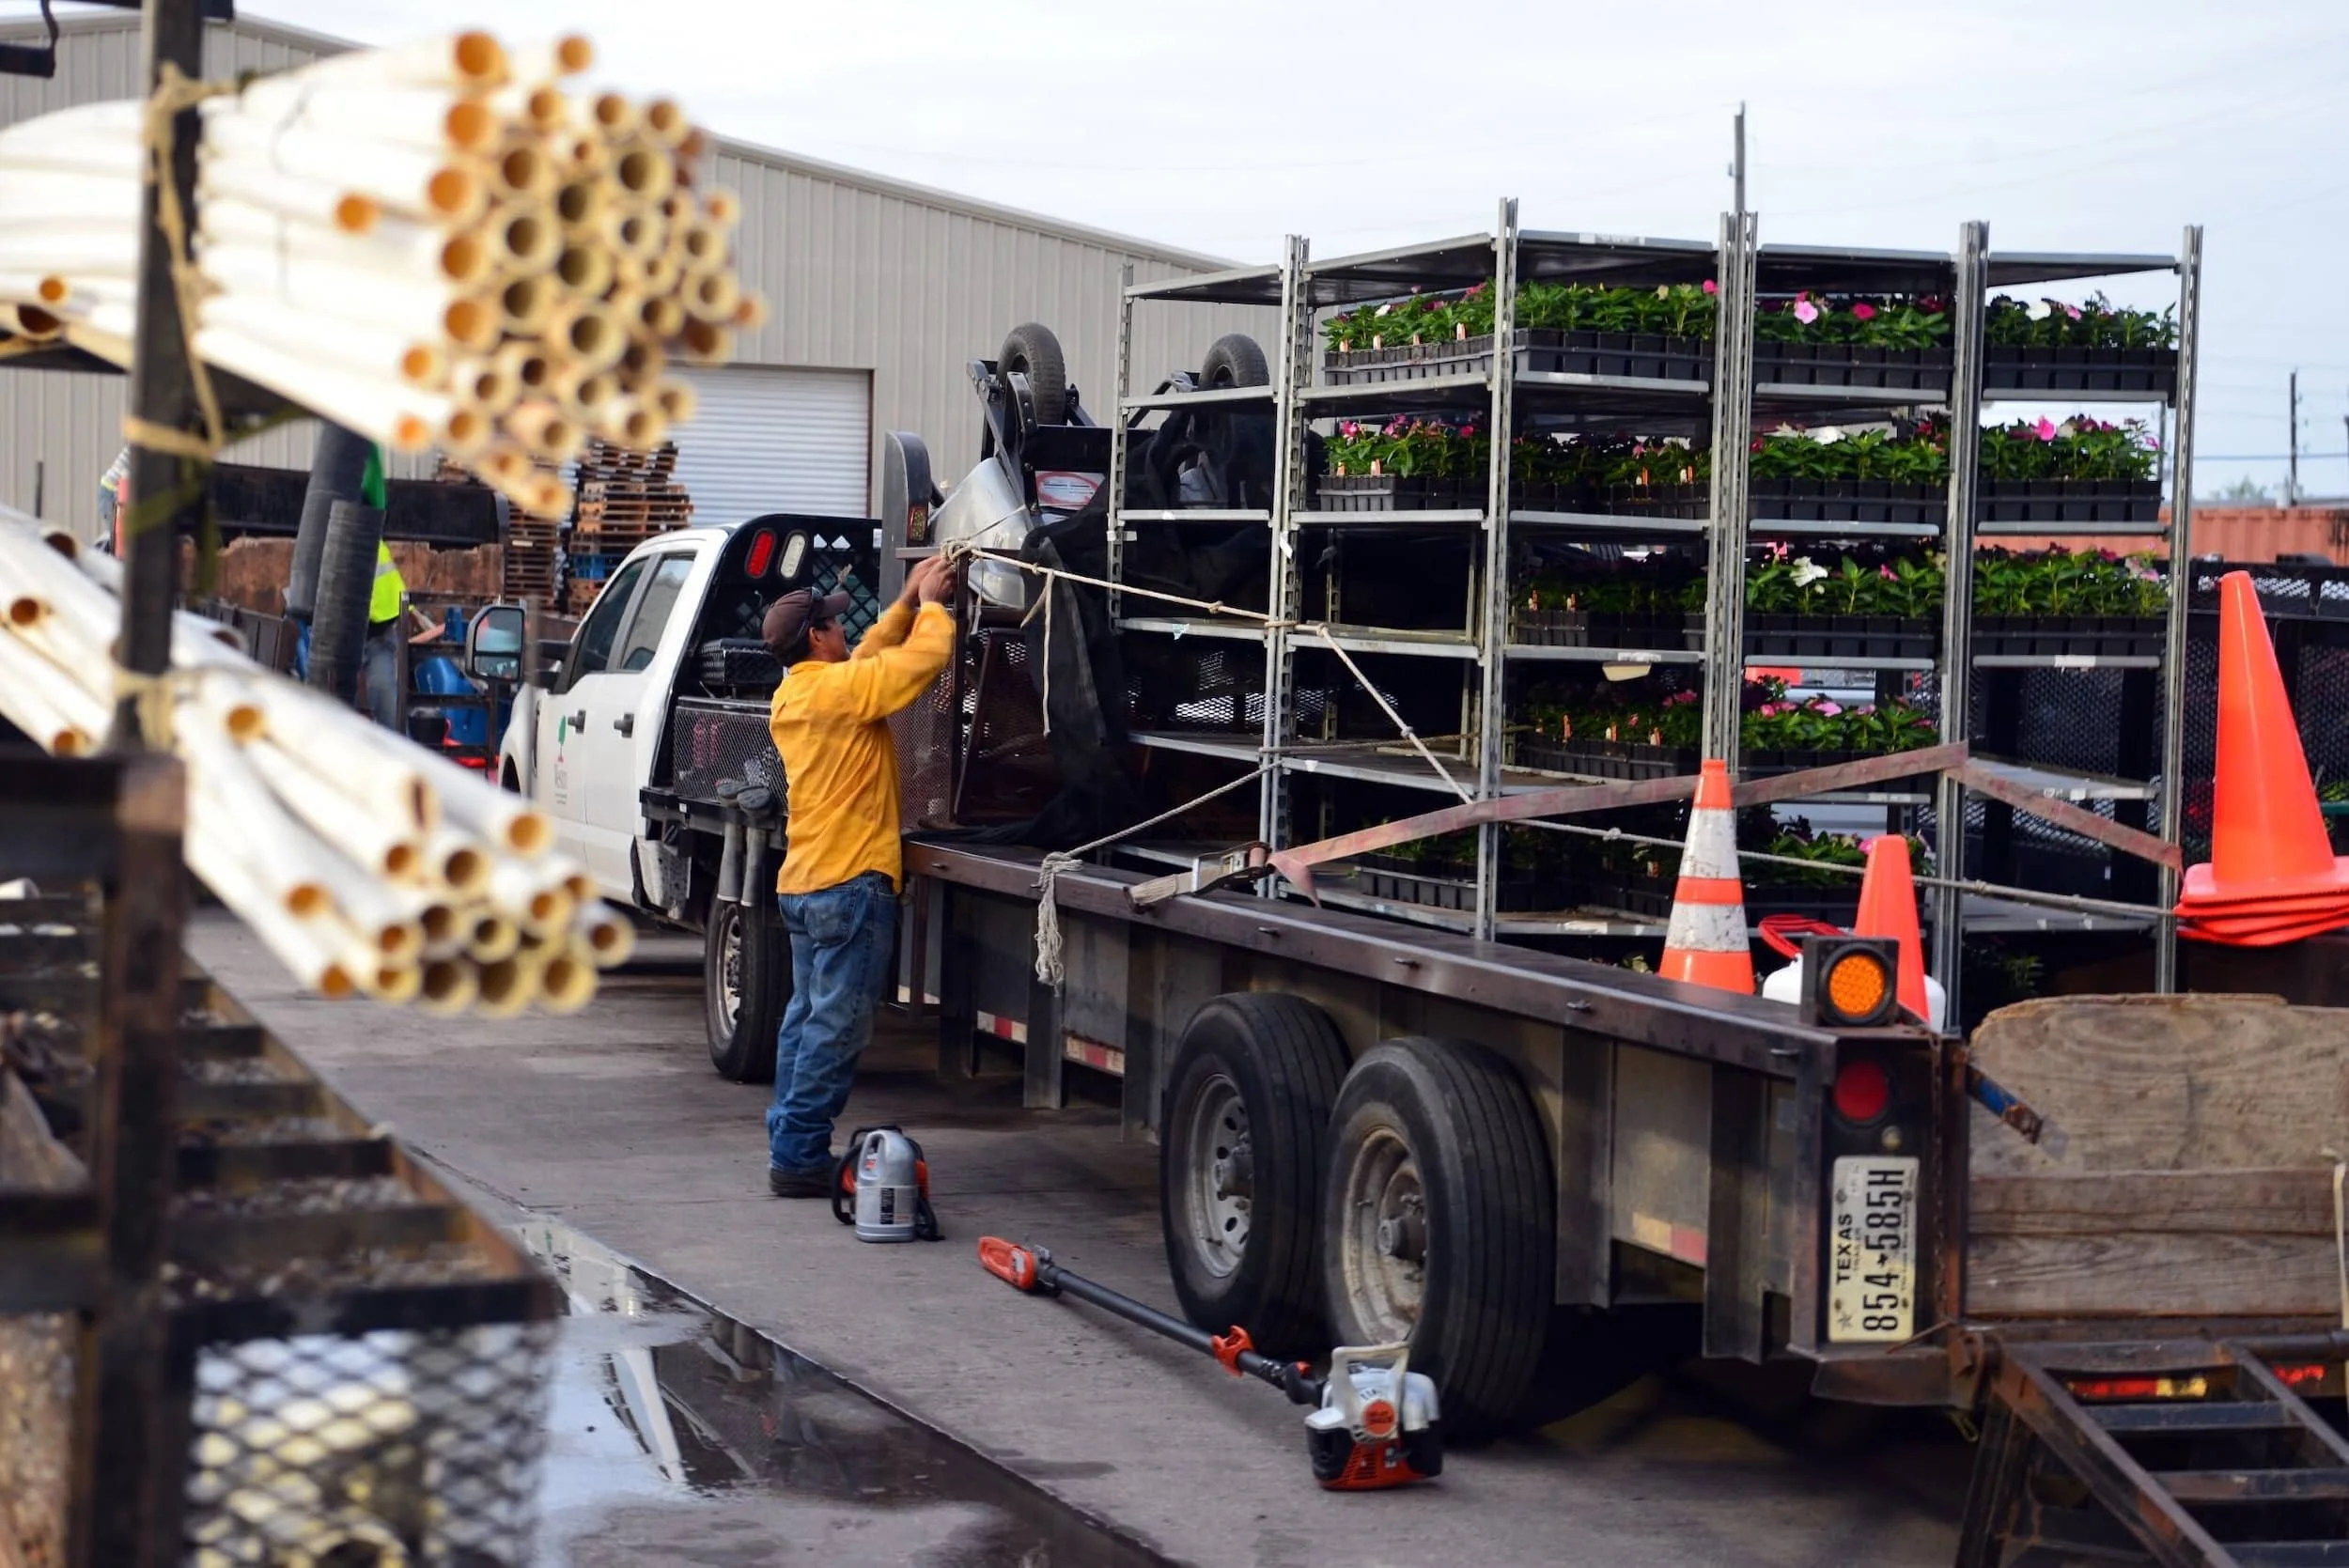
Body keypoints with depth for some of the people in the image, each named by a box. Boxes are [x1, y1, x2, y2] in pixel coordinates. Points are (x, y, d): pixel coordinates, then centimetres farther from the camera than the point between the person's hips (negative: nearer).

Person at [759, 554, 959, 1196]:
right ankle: (801, 1158, -7)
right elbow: (926, 656, -14)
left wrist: (906, 603, 21)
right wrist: (930, 603, 3)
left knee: (807, 1018, 14)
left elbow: (869, 659, 26)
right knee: (836, 1027, -7)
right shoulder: (838, 687, -14)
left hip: (803, 884, 9)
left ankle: (789, 1147, 16)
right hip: (851, 883, -9)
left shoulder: (793, 696, 12)